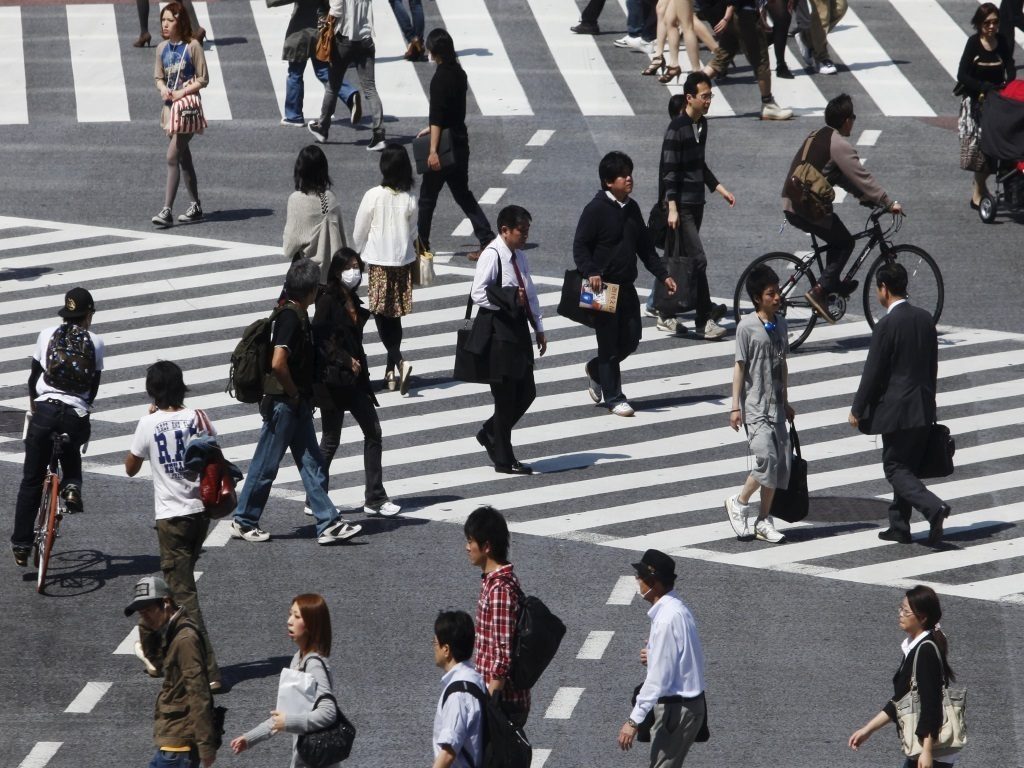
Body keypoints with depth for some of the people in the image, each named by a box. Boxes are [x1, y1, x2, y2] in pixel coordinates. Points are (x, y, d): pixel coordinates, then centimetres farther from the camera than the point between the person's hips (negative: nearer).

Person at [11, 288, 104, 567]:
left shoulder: (47, 335, 6)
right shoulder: (95, 343, 6)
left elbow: (33, 377, 10)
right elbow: (94, 386, 9)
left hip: (45, 410, 0)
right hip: (77, 415, 0)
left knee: (31, 481, 8)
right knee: (71, 457, 32)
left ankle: (21, 544, 5)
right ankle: (72, 486, -1)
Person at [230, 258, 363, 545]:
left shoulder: (298, 315, 10)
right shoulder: (290, 318, -21)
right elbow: (278, 364, -30)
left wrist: (305, 398, 17)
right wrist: (294, 394, -16)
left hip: (298, 405, 10)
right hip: (283, 403, -10)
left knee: (312, 465, 7)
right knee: (266, 465, 2)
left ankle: (329, 524, 7)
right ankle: (243, 522, 14)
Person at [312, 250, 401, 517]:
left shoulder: (353, 302, 12)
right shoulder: (328, 301, -11)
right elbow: (320, 340, -17)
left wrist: (360, 367, 14)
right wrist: (346, 361, -19)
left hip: (354, 378, 8)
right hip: (332, 379, -8)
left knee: (373, 432, 3)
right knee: (331, 440, 0)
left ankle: (375, 498, 7)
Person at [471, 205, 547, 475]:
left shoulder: (519, 255, 12)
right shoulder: (492, 255, -14)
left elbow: (530, 293, 20)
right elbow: (478, 293, -21)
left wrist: (539, 328, 18)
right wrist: (510, 300, -25)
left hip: (519, 331, 8)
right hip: (499, 334, -8)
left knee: (526, 393, 11)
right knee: (506, 397, -2)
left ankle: (490, 434, 31)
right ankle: (504, 460, 9)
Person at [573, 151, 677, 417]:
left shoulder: (632, 208, 11)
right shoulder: (596, 210, -12)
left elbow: (645, 246, 19)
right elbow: (580, 246, -14)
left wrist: (663, 275, 13)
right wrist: (591, 273, -29)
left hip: (626, 286, 7)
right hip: (603, 287, -7)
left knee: (631, 339, 10)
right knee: (609, 343, -1)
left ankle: (595, 369, 35)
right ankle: (613, 398, 8)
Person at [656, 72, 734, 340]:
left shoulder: (701, 124, 12)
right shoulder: (677, 129, -15)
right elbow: (668, 170, -17)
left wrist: (721, 189, 18)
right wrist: (672, 208, -21)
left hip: (696, 203, 9)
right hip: (681, 206, -9)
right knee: (698, 260, -11)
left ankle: (667, 316, 18)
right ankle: (705, 320, -9)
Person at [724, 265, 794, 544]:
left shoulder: (780, 324, 9)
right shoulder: (747, 326, -10)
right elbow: (740, 367, -8)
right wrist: (735, 407, -10)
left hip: (776, 406, 7)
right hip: (754, 408, -7)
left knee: (780, 465, 4)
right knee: (767, 460, -17)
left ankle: (764, 521, 13)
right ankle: (739, 503, 6)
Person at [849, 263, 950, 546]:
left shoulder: (887, 325, -16)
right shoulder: (925, 318, 6)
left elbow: (872, 372, -14)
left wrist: (857, 410, -4)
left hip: (897, 409, -7)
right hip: (924, 407, 7)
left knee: (896, 468, -1)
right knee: (906, 467, 15)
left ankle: (933, 507, -20)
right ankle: (899, 525, 19)